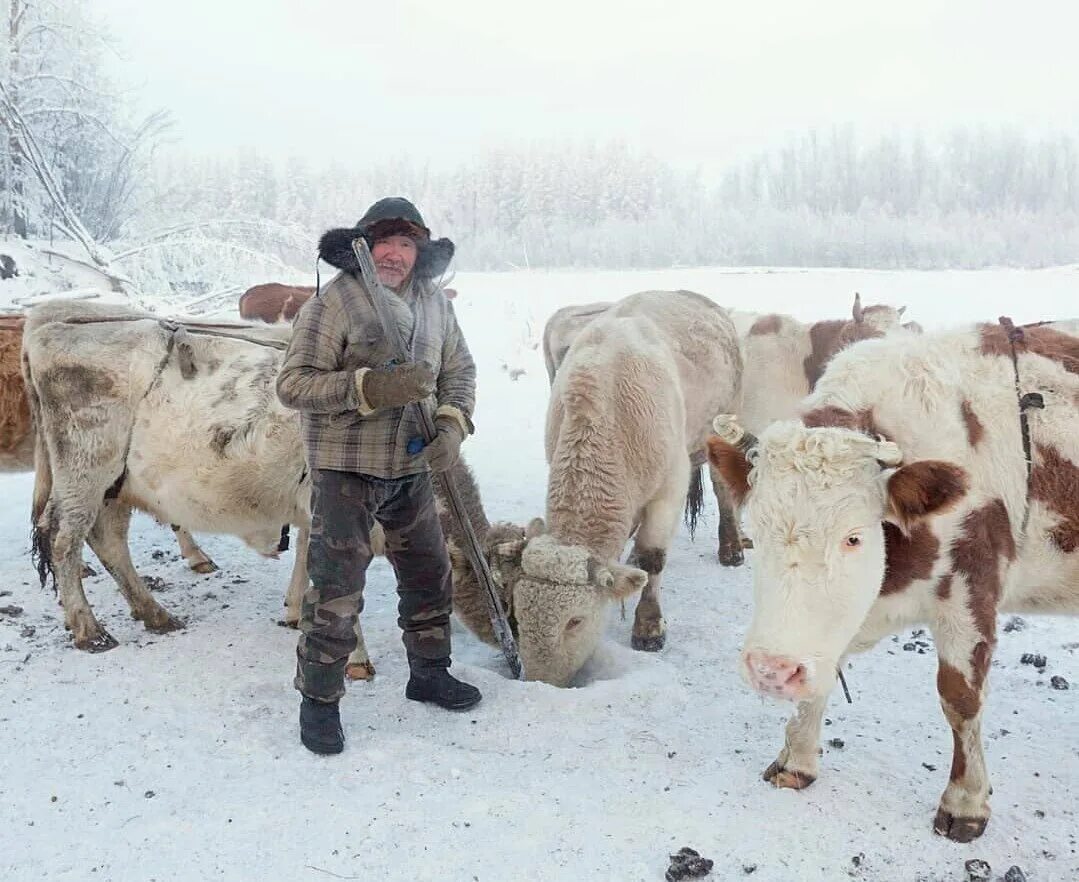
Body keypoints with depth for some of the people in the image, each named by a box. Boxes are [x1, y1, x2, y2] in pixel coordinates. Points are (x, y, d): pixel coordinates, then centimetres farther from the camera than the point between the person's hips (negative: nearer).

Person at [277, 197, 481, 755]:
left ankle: (429, 672, 37)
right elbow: (292, 384, -18)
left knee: (429, 573, 17)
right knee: (336, 588, -3)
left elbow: (459, 370, 13)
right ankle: (319, 699, 15)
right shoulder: (333, 303, -14)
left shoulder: (434, 302, 5)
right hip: (345, 471, -6)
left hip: (412, 468, 6)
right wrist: (371, 387, -29)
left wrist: (452, 426, -6)